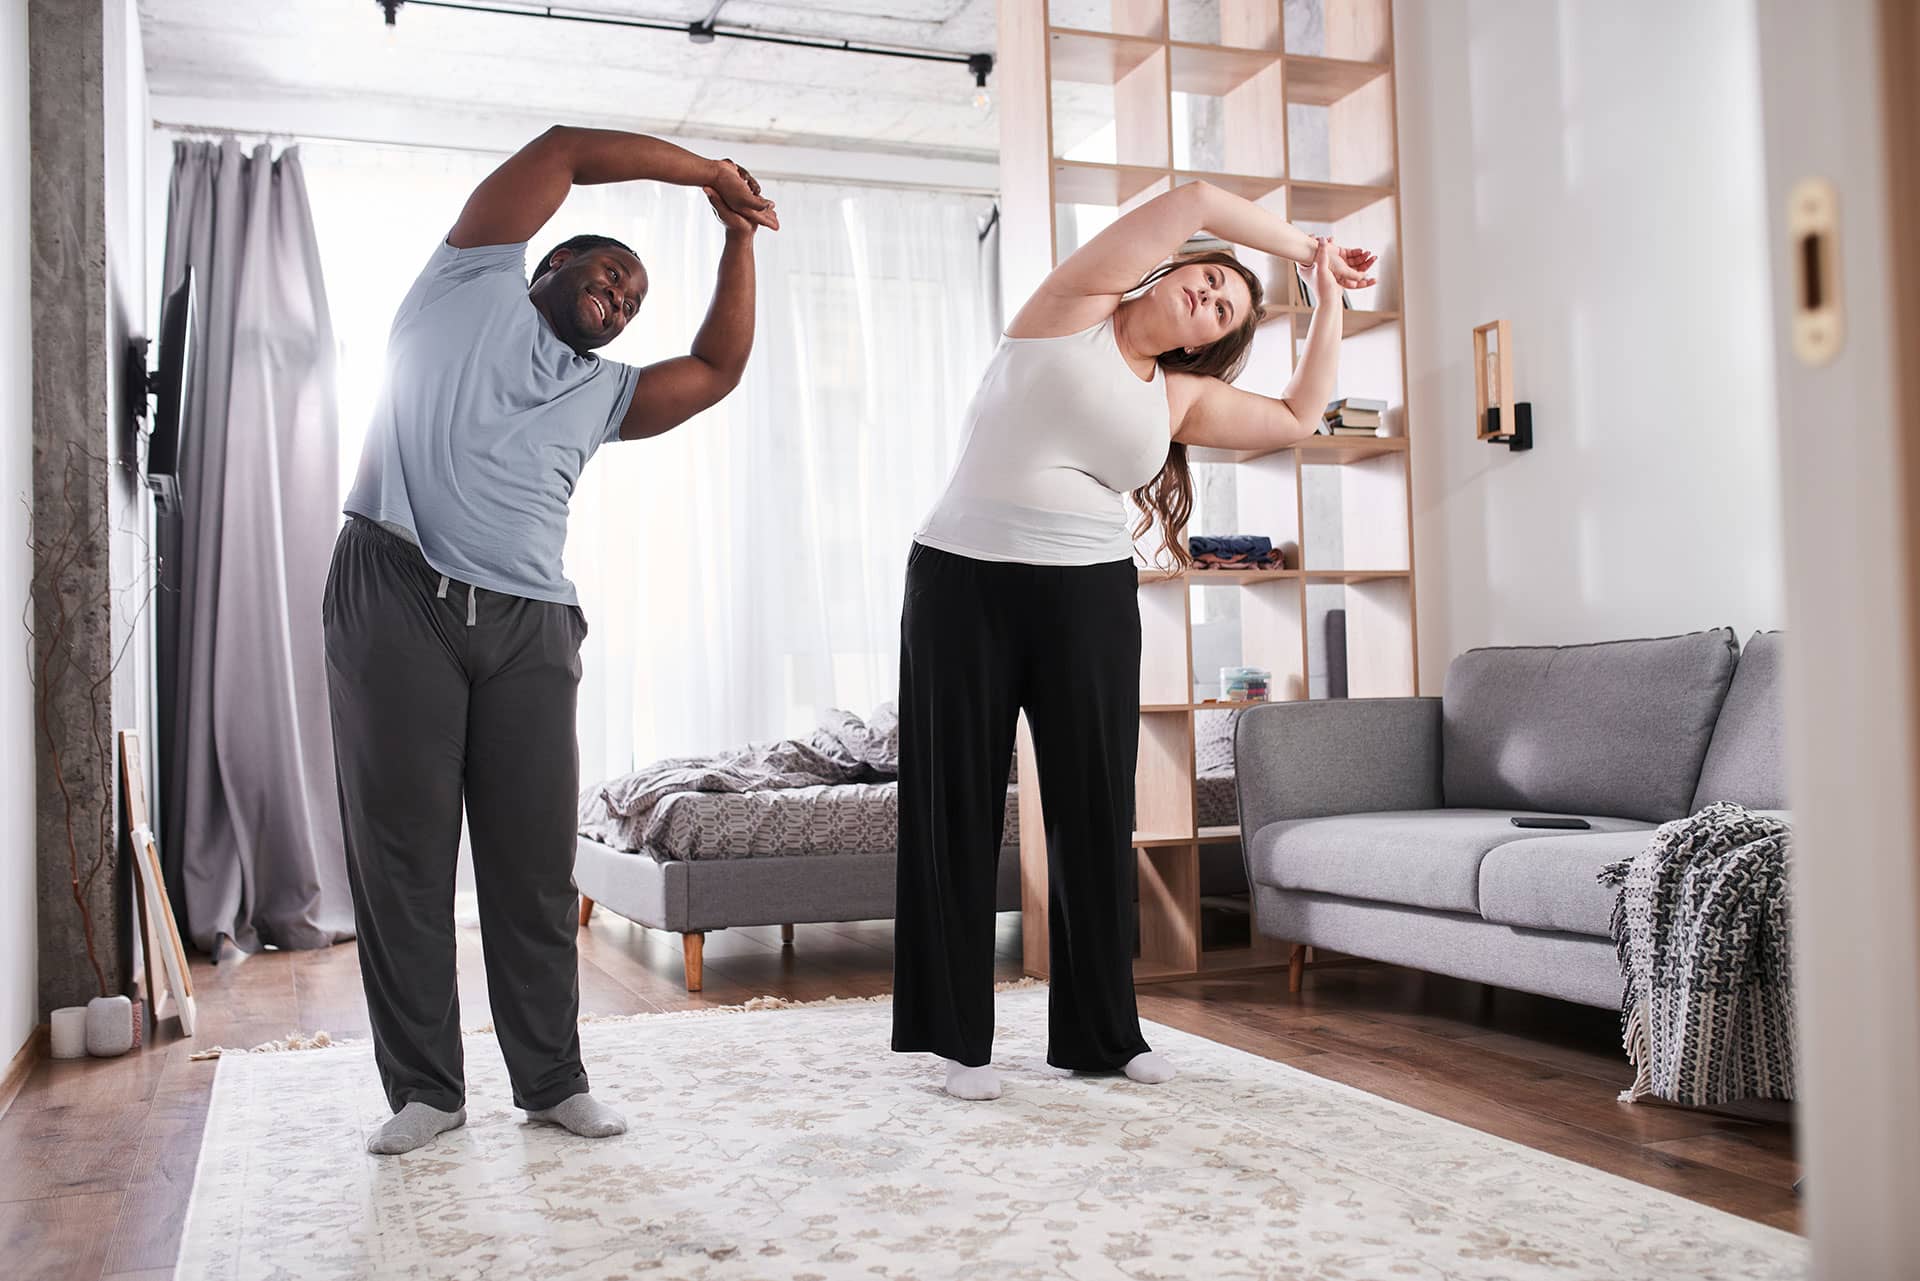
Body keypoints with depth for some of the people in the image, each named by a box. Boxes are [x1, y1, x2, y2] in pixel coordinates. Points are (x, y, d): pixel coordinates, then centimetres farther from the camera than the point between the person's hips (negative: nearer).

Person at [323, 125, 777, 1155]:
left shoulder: (603, 392, 25)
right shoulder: (475, 283, 13)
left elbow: (718, 367, 18)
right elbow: (564, 150, 10)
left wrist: (738, 236, 20)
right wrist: (704, 171, 16)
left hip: (527, 626, 4)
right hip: (397, 597, -4)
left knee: (535, 861, 2)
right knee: (400, 854, -1)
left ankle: (552, 1079, 11)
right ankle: (425, 1087, 8)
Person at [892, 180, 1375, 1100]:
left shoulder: (1181, 397, 15)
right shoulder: (1073, 308, 3)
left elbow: (1297, 418, 17)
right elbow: (1198, 201, -1)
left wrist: (1329, 297, 20)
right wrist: (1303, 245, 10)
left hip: (1089, 596, 4)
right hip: (964, 581, -4)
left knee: (1096, 812, 4)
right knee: (957, 807, 1)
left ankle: (1099, 1033, 16)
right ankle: (961, 1038, 11)